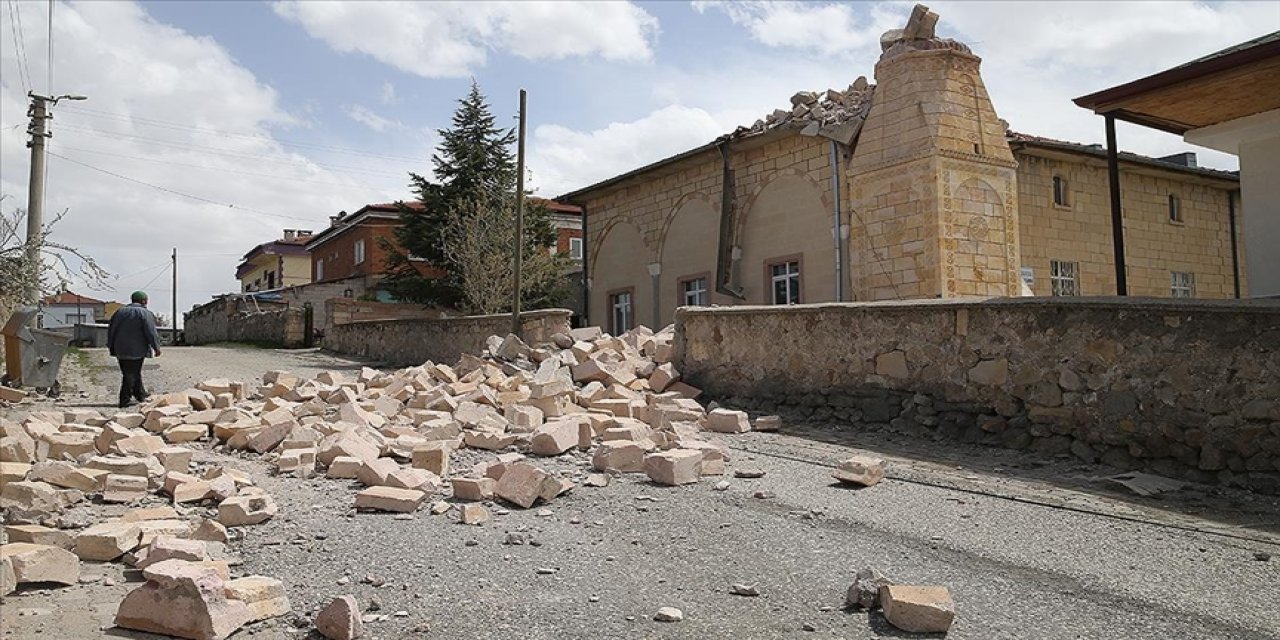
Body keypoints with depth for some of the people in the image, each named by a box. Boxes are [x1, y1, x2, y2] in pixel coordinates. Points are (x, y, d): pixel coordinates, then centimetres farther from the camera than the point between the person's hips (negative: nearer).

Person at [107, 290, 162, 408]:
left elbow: (111, 330, 16)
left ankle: (140, 395, 29)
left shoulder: (120, 311, 13)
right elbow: (151, 332, -12)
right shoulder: (145, 313, -6)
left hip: (120, 349, 6)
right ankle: (125, 400, 1)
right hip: (136, 349, -6)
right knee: (132, 374, -1)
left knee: (133, 372, 17)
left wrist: (111, 346, 23)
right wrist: (156, 347, -6)